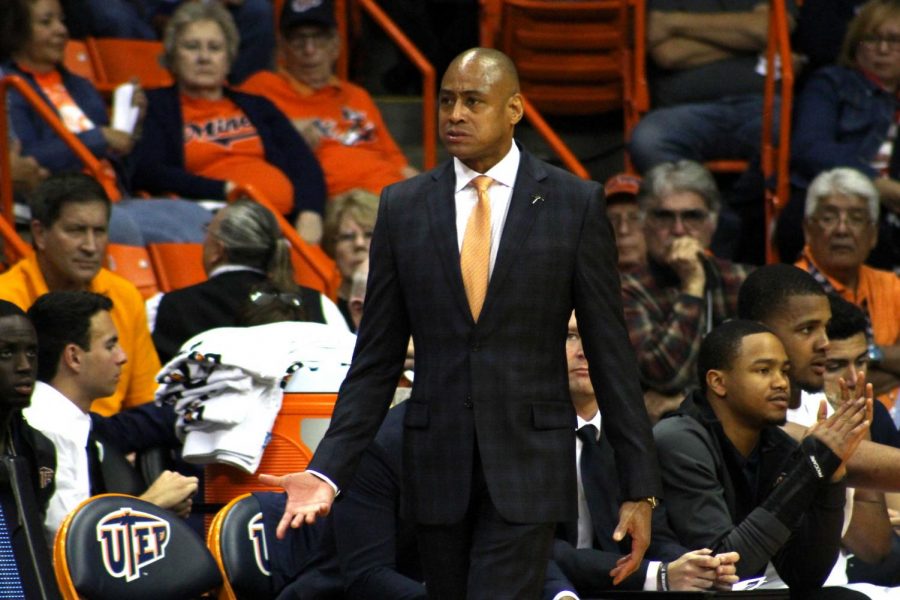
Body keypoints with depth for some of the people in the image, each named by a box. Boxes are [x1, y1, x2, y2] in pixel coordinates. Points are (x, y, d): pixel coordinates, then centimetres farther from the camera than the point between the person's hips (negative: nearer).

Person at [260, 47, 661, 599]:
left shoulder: (576, 203, 0)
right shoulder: (403, 206, 6)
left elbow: (609, 353, 1)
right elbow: (376, 362, 8)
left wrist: (640, 487, -1)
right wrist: (327, 472, -3)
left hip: (528, 468, -3)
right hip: (438, 466, 3)